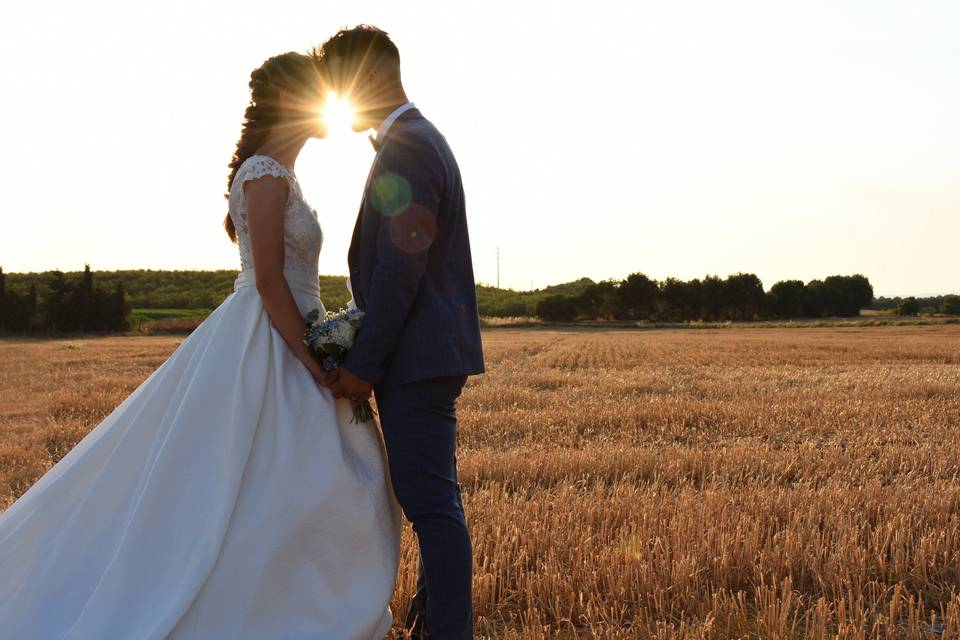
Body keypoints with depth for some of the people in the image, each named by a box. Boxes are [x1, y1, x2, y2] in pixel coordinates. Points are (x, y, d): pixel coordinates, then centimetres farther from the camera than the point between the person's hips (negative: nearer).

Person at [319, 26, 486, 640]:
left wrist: (364, 365, -18)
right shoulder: (423, 139, 18)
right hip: (429, 353, 11)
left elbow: (401, 266, -21)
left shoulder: (405, 149, -14)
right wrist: (365, 353, 20)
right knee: (432, 496, 18)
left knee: (431, 501, -7)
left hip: (418, 357, -11)